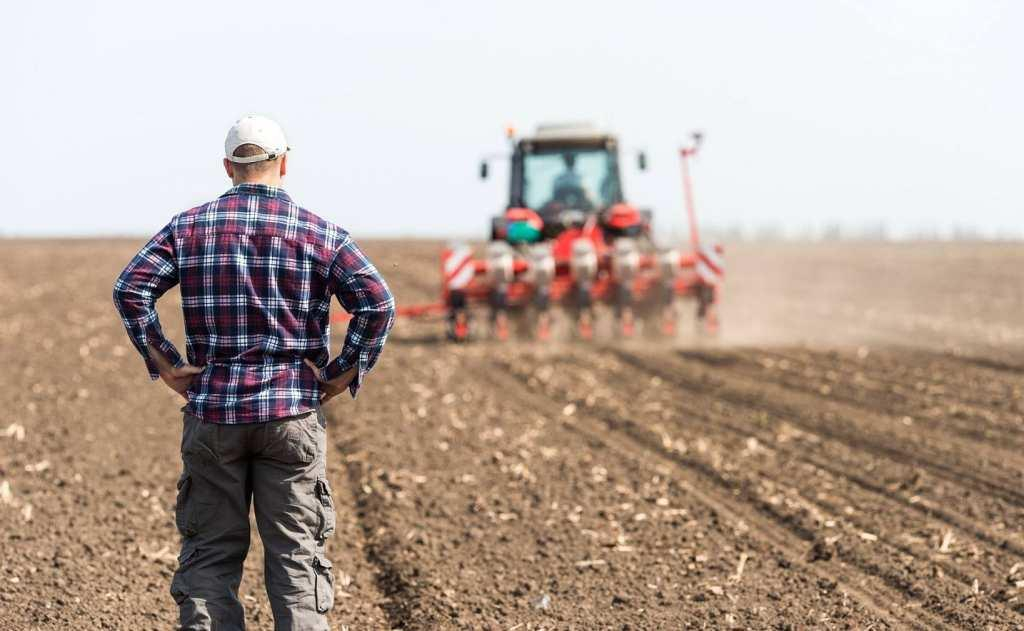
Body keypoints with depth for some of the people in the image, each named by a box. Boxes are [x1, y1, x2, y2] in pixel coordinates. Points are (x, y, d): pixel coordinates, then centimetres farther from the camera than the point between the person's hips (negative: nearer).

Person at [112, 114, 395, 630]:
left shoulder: (190, 227, 4)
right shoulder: (319, 233, 0)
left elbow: (130, 289, -6)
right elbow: (378, 303, -10)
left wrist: (163, 363, -1)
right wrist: (345, 374, -3)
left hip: (213, 412, 1)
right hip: (293, 413, -1)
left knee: (210, 552, 8)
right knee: (295, 552, 3)